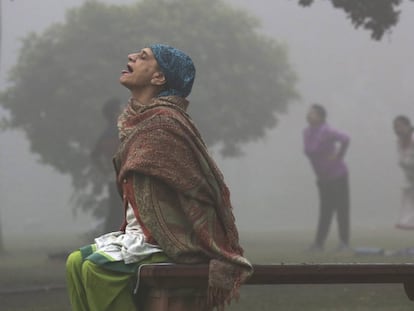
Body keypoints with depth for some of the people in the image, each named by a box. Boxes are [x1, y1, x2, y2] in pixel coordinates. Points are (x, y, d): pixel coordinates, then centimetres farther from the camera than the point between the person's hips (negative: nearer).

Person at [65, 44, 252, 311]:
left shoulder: (164, 123, -17)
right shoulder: (139, 119, 14)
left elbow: (200, 191, -18)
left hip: (173, 239, -10)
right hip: (143, 232, 10)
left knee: (97, 267, -23)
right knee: (76, 262, 4)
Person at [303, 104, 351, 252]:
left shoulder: (326, 131, -21)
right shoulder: (307, 132, 4)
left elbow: (345, 139, -35)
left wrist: (338, 155, -22)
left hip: (337, 176, -7)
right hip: (323, 178, 7)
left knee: (342, 209, 1)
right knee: (325, 211, 7)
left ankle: (344, 242, 7)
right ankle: (319, 243, 6)